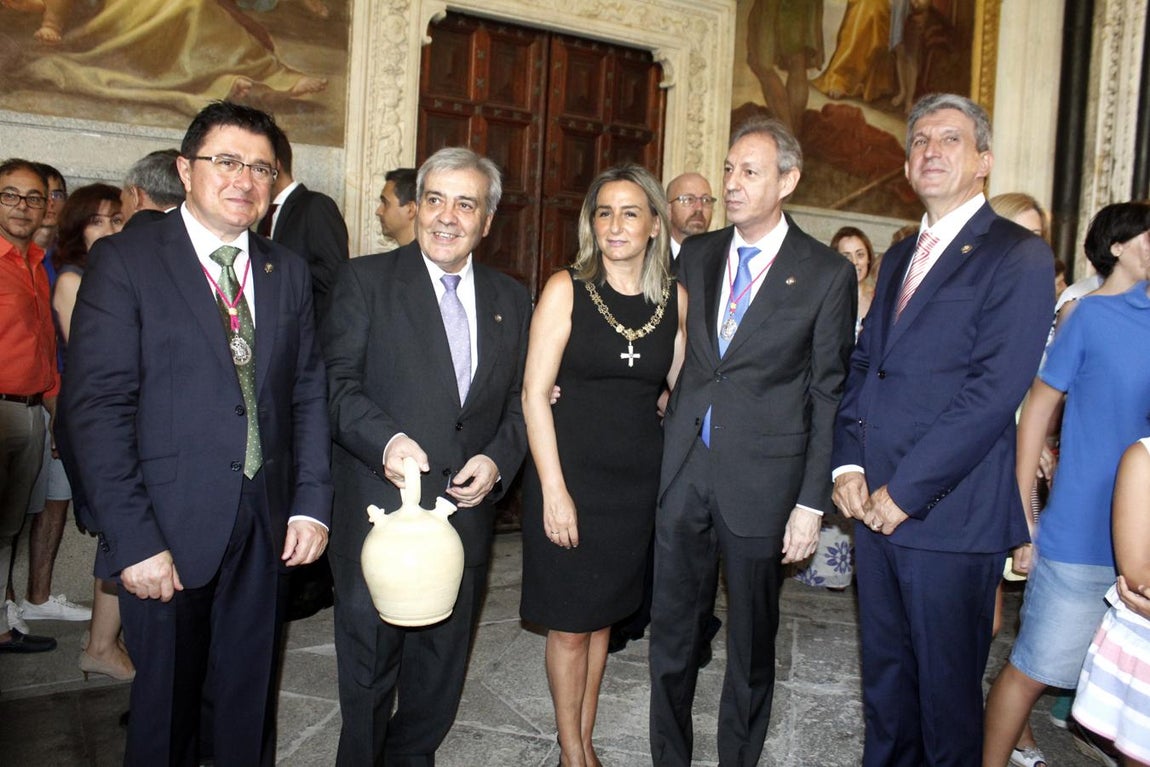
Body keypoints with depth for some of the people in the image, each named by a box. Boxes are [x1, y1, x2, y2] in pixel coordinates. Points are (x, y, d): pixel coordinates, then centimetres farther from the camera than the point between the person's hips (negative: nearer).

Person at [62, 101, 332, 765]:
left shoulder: (288, 271, 8)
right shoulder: (124, 260, -6)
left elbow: (310, 393, 8)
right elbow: (97, 408, -12)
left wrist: (313, 504, -1)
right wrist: (134, 540, -16)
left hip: (267, 529, 4)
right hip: (167, 533, -3)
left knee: (250, 707, 17)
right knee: (166, 707, 14)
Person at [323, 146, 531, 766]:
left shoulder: (511, 300, 10)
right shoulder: (365, 280, -2)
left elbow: (519, 399, 11)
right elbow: (337, 383, -9)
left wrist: (498, 459, -7)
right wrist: (385, 439, -26)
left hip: (468, 506, 4)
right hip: (380, 510, -4)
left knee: (442, 663, 19)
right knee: (369, 660, 10)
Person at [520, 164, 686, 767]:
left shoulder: (675, 299, 2)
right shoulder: (567, 288, -8)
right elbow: (535, 392, -10)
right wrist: (554, 489, -15)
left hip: (639, 478, 3)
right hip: (570, 470, -3)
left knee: (604, 614, 16)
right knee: (569, 623, 7)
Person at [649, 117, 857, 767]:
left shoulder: (828, 273, -5)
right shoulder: (697, 254, 8)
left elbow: (828, 395, -4)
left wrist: (812, 502, -7)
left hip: (761, 478, -3)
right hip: (684, 469, 4)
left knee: (751, 642, 13)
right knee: (672, 632, 13)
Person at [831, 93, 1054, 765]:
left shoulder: (1018, 256, -8)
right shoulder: (900, 257, 16)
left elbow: (994, 391, -17)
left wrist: (905, 491, -17)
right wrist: (850, 463, 0)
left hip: (951, 517, -6)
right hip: (877, 507, 7)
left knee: (947, 687, 9)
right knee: (884, 677, 18)